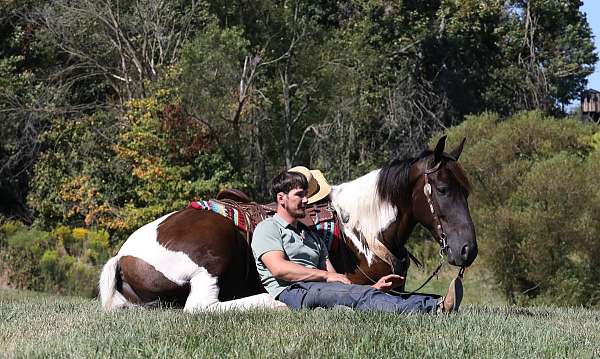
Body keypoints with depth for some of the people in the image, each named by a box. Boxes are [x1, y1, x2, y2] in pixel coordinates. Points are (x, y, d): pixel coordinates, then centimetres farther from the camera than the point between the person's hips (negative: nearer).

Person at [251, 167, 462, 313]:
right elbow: (279, 268, -12)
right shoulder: (267, 229, 8)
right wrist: (326, 275, -13)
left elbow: (334, 278, 22)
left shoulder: (310, 235, 31)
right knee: (359, 296, -32)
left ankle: (436, 307, -44)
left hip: (318, 288, 8)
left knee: (367, 294, -21)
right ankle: (430, 310, -53)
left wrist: (373, 287, 5)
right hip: (293, 291, -8)